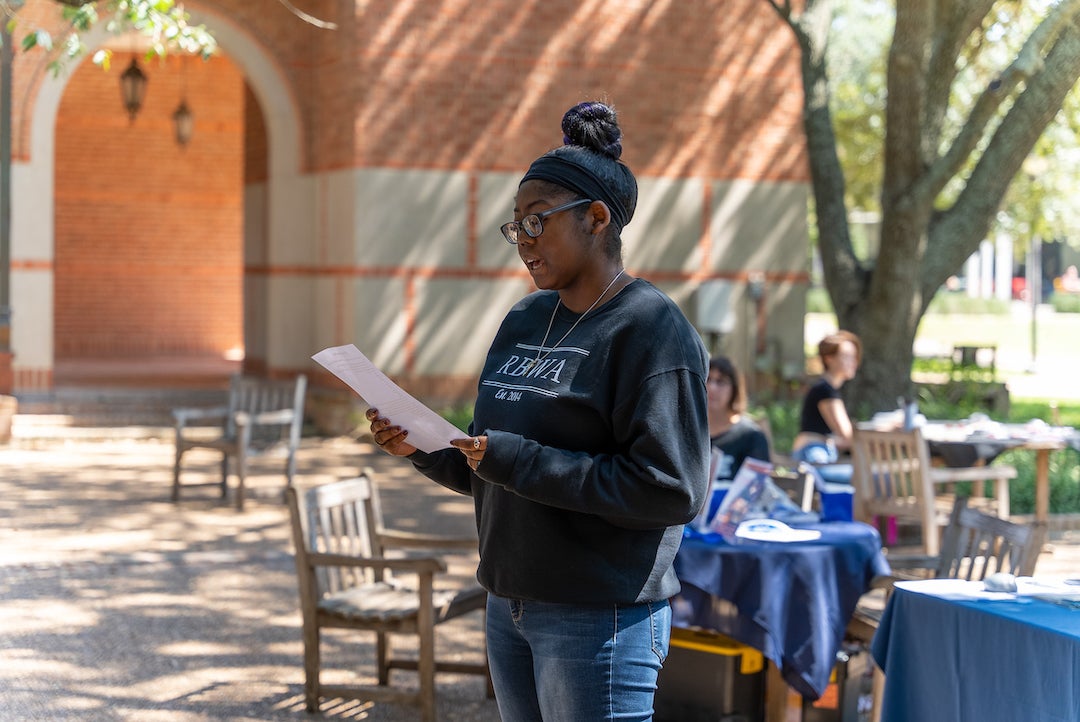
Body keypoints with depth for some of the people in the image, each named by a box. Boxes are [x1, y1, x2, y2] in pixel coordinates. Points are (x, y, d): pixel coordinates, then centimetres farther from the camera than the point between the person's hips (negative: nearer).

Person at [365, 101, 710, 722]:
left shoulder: (652, 329, -11)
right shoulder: (524, 321, 12)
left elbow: (671, 489, -21)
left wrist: (517, 461, -21)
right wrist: (423, 446, -2)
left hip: (600, 618, -7)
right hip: (510, 609, 8)